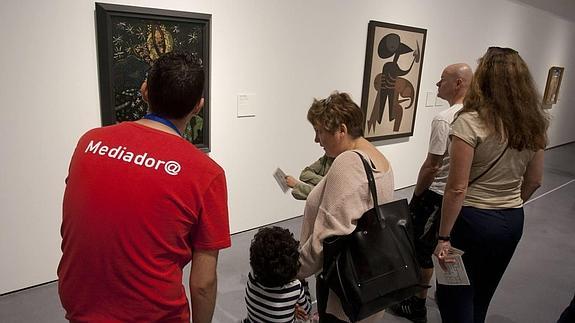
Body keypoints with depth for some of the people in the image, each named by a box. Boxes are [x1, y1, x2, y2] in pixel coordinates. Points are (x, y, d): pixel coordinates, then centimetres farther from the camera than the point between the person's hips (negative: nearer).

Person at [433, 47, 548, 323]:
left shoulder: (470, 122, -19)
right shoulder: (534, 125, 1)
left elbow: (457, 188, -21)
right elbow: (534, 181, 11)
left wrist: (444, 237, -14)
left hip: (472, 220, -7)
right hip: (513, 223, 7)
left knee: (455, 301, 10)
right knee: (482, 300, 24)